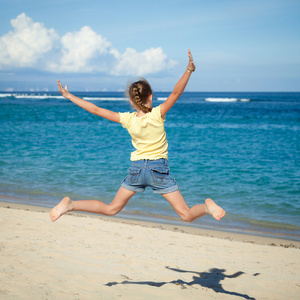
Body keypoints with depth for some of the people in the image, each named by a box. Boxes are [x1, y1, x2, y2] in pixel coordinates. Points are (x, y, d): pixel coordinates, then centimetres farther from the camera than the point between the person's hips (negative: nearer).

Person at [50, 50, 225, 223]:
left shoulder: (128, 119, -6)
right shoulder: (157, 115, -14)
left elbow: (96, 110, -3)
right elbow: (176, 93, -21)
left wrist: (69, 96, 4)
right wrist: (189, 70, -19)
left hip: (137, 168, 3)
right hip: (159, 168, -3)